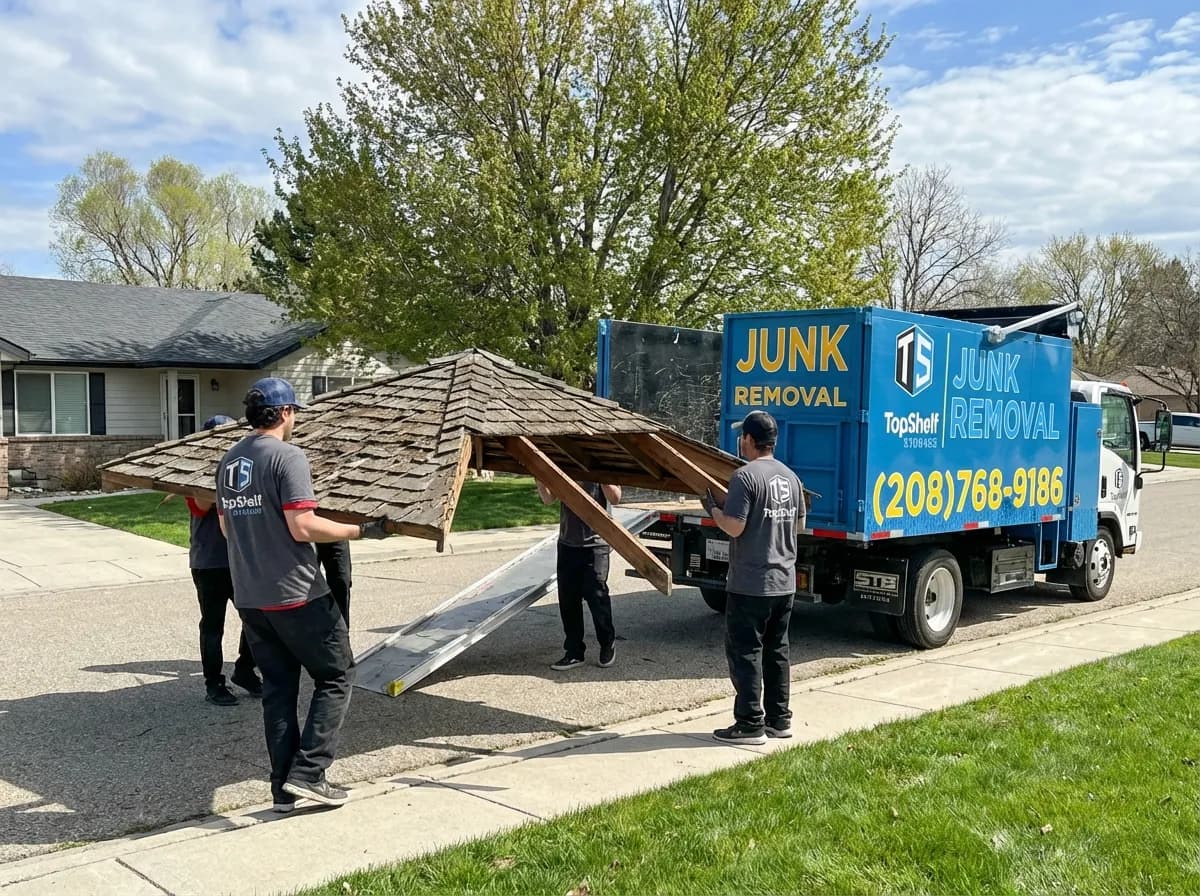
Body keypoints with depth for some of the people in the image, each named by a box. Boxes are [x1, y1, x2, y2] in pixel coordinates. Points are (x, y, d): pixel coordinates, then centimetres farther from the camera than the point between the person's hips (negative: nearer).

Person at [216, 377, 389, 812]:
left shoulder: (229, 460, 10)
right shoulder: (288, 457, -14)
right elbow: (303, 527, -21)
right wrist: (362, 530, -14)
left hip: (248, 597, 8)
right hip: (296, 595, -7)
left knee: (278, 687, 13)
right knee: (335, 677, 7)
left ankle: (284, 787, 16)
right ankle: (307, 772, 1)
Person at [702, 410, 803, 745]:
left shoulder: (745, 476, -15)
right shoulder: (790, 477, 10)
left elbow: (734, 527, -20)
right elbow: (800, 522, 19)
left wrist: (712, 508, -3)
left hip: (750, 585, -8)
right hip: (784, 582, 8)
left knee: (745, 653, 0)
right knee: (776, 651, 15)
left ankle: (750, 724, 2)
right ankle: (779, 719, 21)